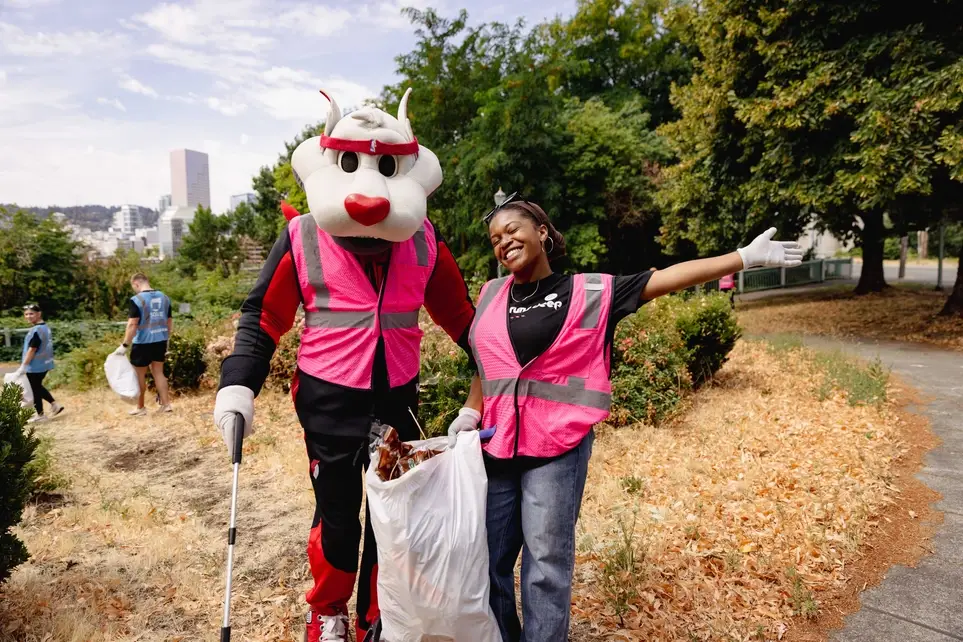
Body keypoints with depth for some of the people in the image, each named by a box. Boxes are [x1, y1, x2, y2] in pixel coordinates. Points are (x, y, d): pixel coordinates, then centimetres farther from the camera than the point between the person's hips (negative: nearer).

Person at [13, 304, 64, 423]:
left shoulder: (36, 330, -22)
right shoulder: (46, 327, 7)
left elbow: (32, 350, -23)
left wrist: (23, 366, -18)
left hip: (35, 365, -9)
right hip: (44, 363, 9)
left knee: (35, 389, 5)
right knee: (38, 387, 23)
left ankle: (40, 415, 16)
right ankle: (54, 404, 20)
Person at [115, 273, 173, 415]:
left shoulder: (136, 300, -13)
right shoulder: (164, 297, 5)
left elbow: (132, 325, -18)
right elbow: (170, 322, 11)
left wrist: (125, 345, -11)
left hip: (143, 342, -5)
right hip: (161, 341, 6)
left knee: (140, 374, 10)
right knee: (158, 372, 16)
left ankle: (140, 408, 20)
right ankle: (166, 404, 16)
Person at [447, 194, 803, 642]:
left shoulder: (588, 291, -4)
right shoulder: (491, 294, 7)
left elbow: (666, 279, -5)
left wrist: (745, 257, -7)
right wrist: (471, 412, 9)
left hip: (558, 446, -4)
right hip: (496, 444, 4)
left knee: (546, 562, 5)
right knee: (487, 558, 13)